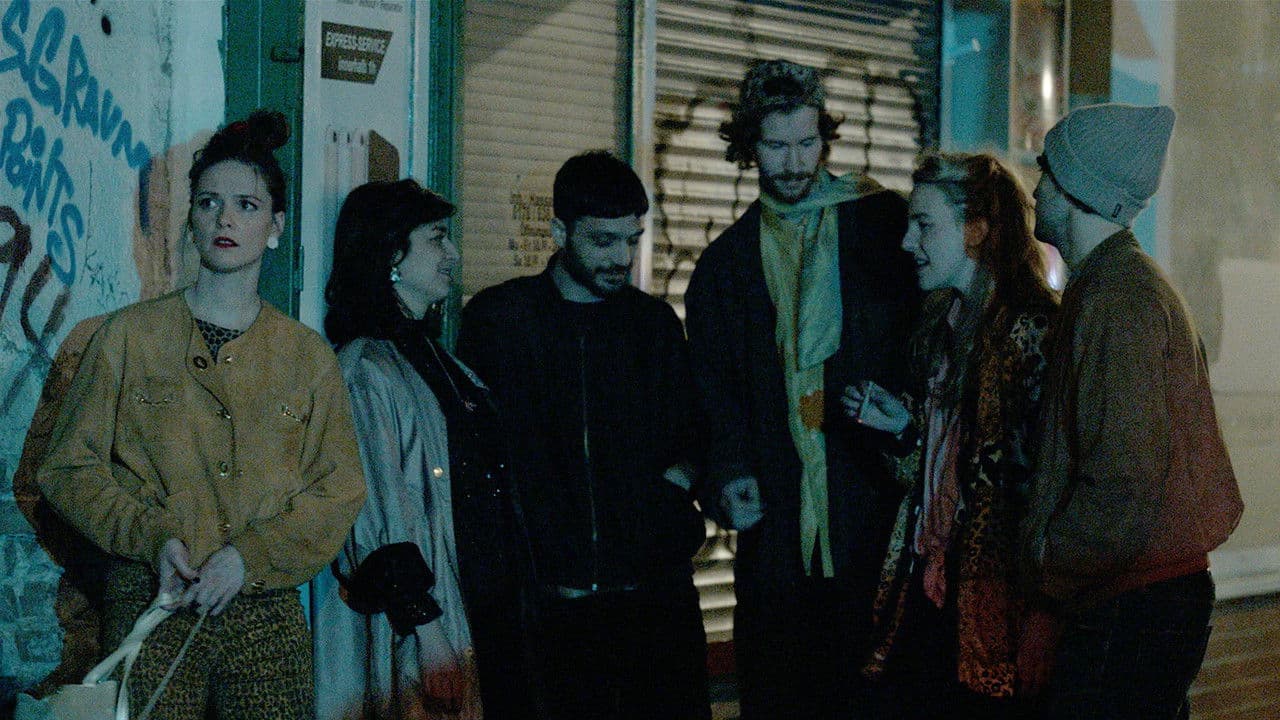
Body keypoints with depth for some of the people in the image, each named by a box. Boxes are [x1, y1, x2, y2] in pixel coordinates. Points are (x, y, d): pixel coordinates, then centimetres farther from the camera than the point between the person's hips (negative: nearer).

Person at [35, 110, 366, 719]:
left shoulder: (307, 356, 8)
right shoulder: (130, 337, 4)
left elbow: (340, 491, 3)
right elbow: (69, 468, 3)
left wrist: (249, 557, -11)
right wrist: (152, 538, -12)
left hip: (268, 616, 1)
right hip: (151, 605, -1)